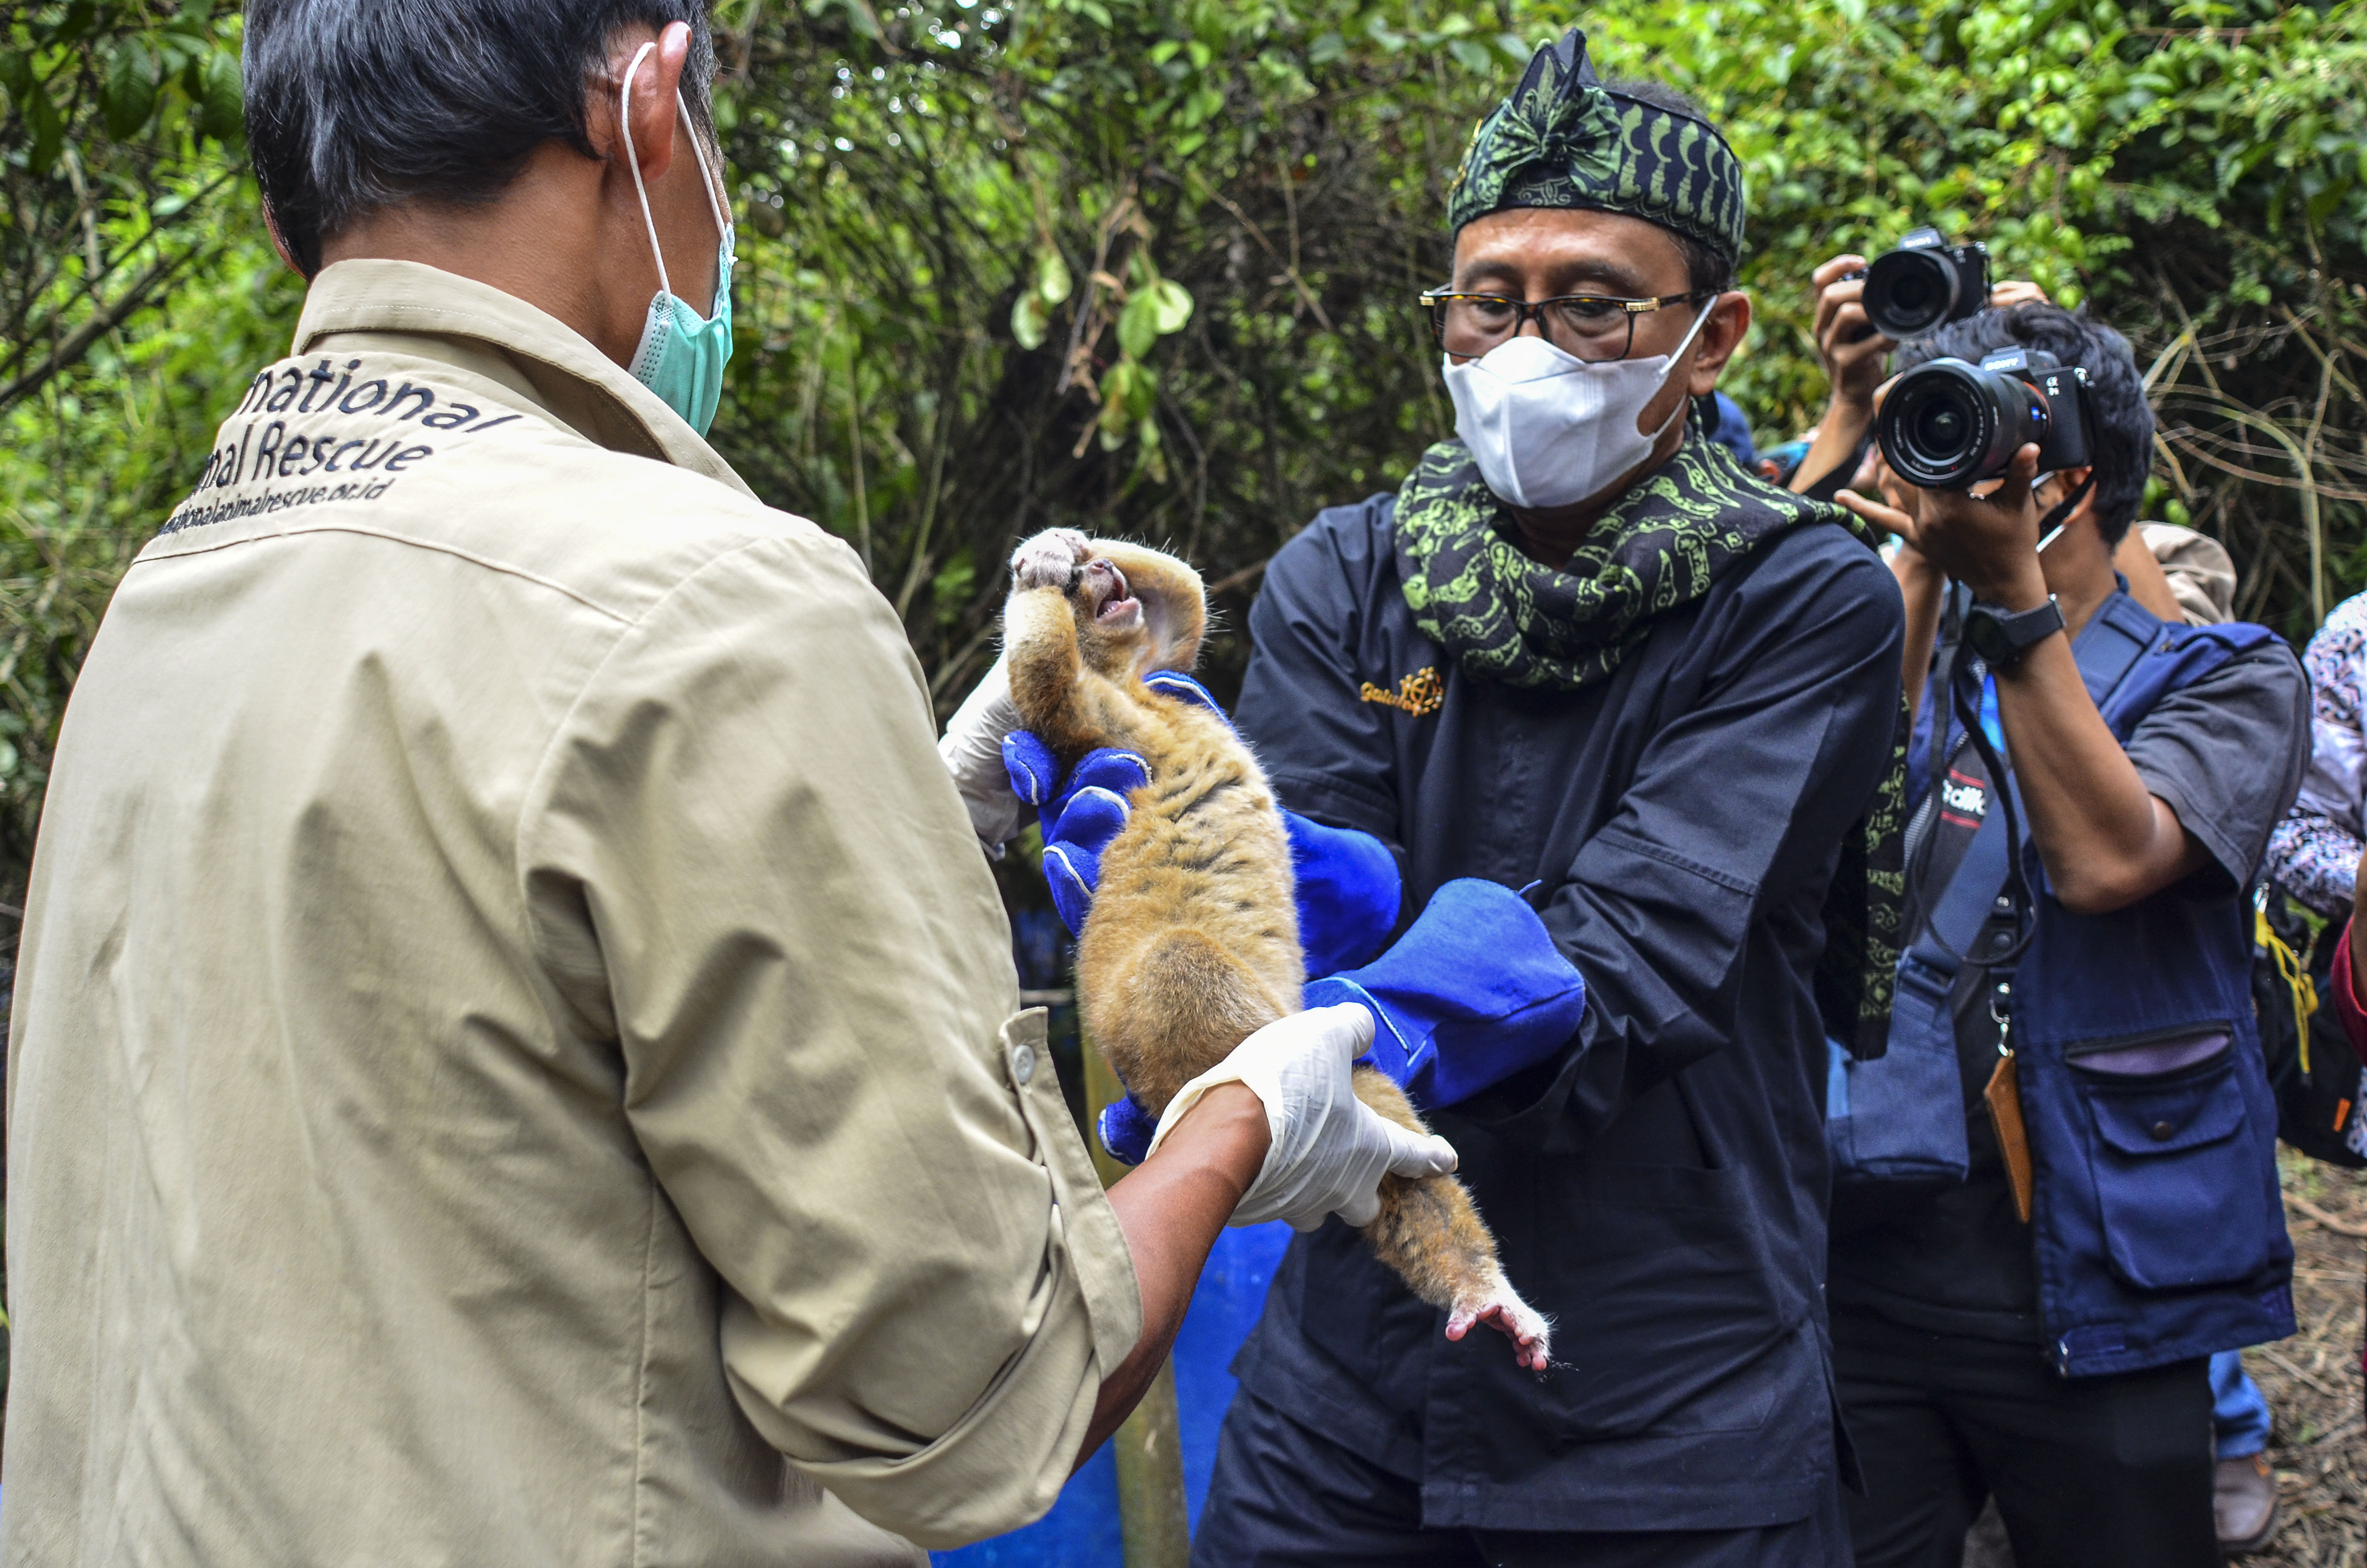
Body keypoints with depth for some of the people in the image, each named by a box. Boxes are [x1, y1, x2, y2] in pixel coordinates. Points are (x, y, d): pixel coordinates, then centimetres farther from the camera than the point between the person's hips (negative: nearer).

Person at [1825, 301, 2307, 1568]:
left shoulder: (2228, 680, 2)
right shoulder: (1915, 671, 13)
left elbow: (2106, 860, -18)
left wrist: (2012, 590, -21)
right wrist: (1916, 570, -9)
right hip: (1867, 1262, 3)